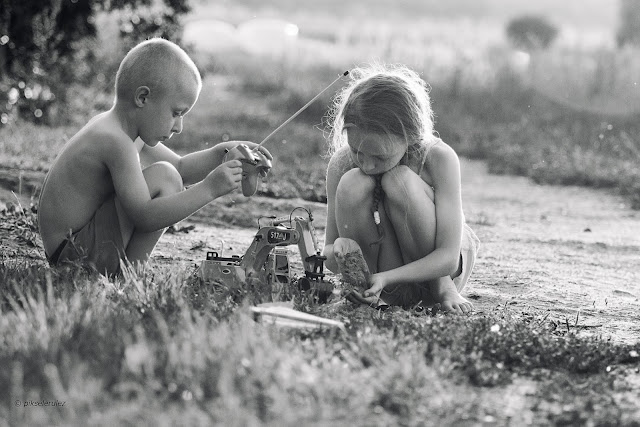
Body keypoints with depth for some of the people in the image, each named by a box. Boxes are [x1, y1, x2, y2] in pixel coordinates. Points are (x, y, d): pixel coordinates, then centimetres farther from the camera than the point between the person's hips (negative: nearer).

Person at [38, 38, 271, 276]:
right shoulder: (115, 141, -22)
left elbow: (180, 167, 21)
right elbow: (144, 217, -29)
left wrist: (222, 153, 5)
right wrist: (209, 189, -29)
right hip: (77, 254, -11)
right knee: (163, 178, -18)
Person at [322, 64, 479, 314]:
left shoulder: (439, 158, -27)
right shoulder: (342, 163, -19)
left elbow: (448, 258, -30)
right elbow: (328, 252, -13)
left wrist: (385, 277, -43)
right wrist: (337, 251, -39)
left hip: (440, 266, -2)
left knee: (399, 180, -30)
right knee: (351, 185, -27)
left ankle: (442, 288, -12)